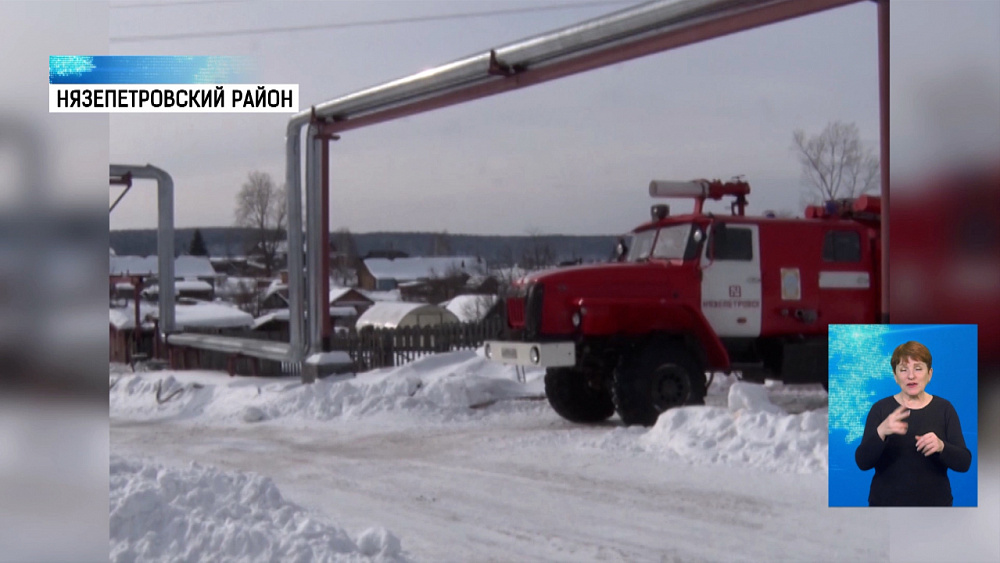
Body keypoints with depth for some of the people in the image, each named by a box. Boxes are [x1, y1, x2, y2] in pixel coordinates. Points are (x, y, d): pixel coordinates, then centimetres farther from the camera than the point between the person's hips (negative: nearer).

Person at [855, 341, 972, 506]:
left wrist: (941, 446, -26)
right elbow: (863, 461, -12)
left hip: (933, 505, 1)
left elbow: (963, 462, -5)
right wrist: (881, 432, -31)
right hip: (887, 505, -1)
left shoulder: (944, 409, 1)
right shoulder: (880, 409, -2)